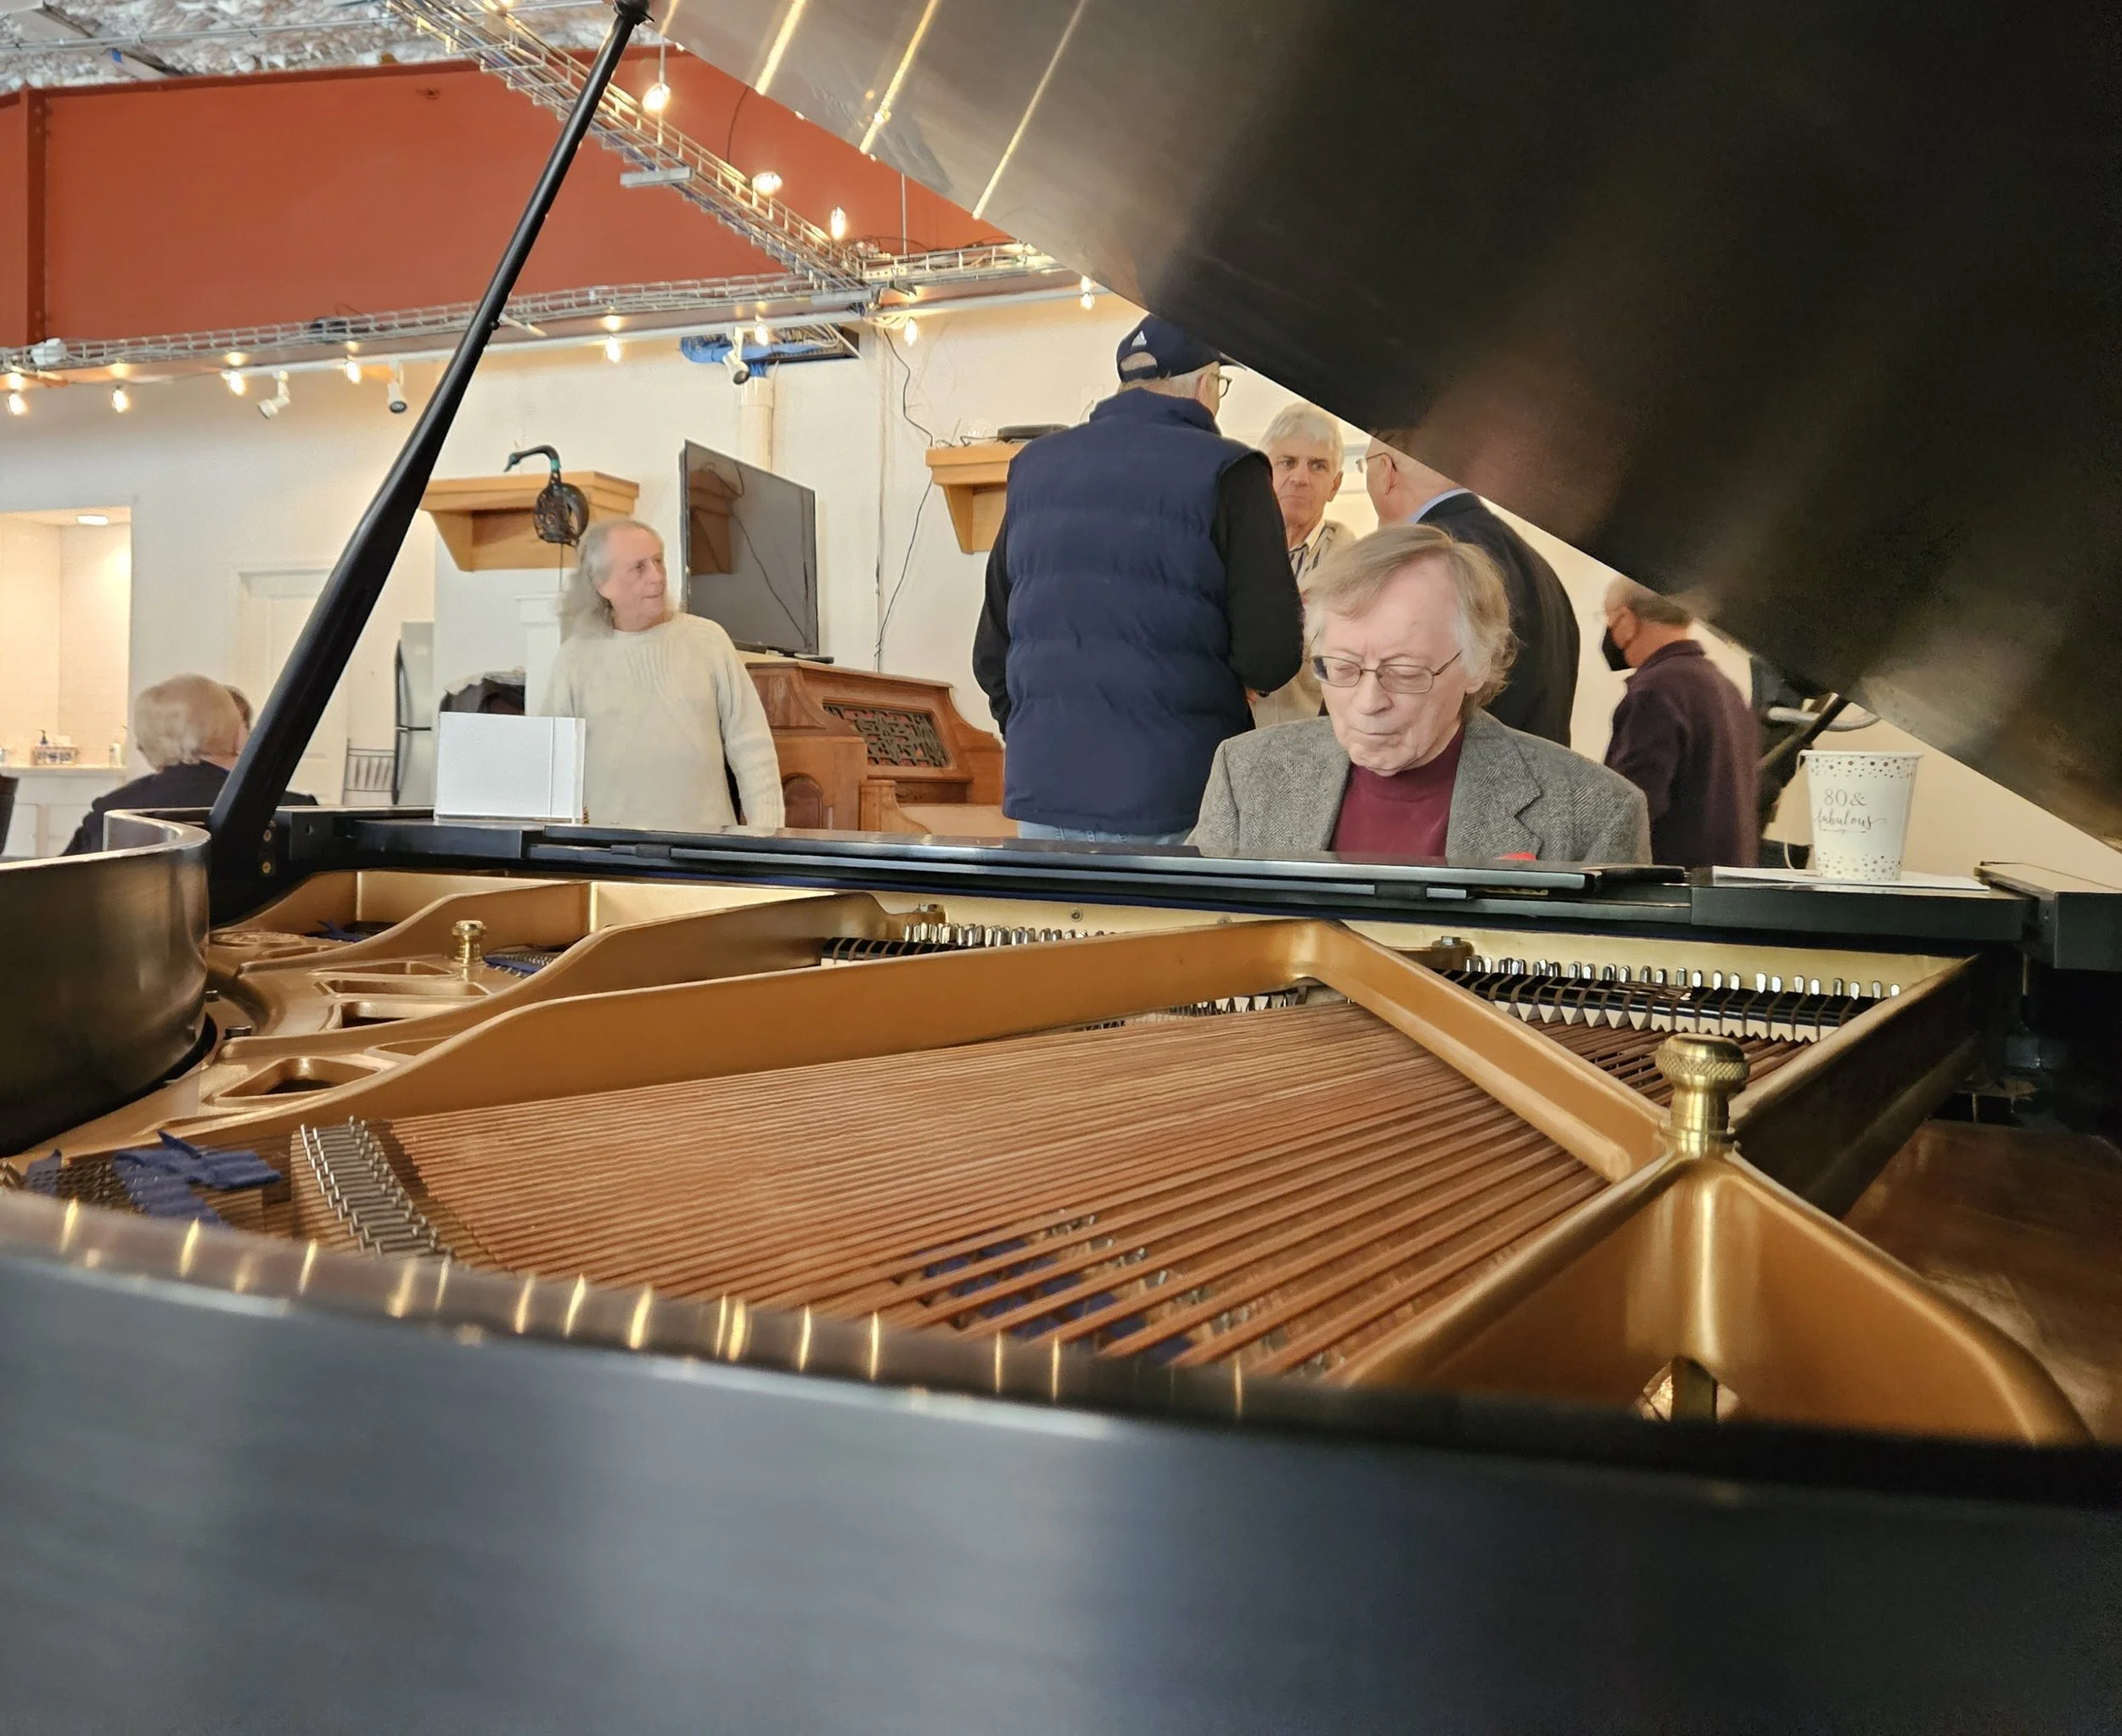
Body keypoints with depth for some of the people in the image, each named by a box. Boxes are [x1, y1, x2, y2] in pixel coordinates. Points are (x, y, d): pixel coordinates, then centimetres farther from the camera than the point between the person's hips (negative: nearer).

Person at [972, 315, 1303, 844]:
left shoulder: (1033, 467, 11)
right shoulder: (1225, 473, -6)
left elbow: (991, 648, 15)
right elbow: (1270, 659, -12)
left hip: (1042, 797, 5)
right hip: (1172, 804, -5)